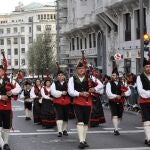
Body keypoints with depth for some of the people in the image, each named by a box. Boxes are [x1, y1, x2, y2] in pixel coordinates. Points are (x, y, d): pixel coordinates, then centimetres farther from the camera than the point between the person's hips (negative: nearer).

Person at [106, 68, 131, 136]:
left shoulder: (122, 83, 6)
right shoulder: (109, 84, -3)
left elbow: (129, 91, 5)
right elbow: (108, 93, -14)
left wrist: (124, 94, -14)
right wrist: (116, 96, -24)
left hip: (120, 102, 4)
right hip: (113, 102, -4)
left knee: (119, 116, 11)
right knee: (114, 116, -16)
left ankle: (116, 129, 28)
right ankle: (116, 130, -14)